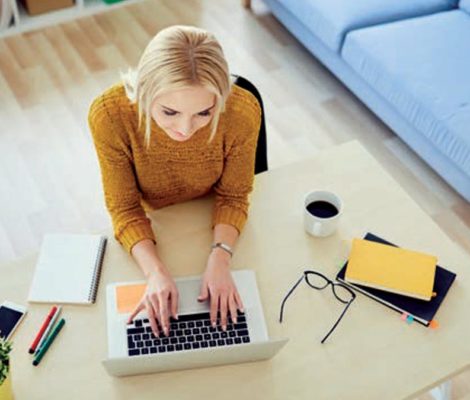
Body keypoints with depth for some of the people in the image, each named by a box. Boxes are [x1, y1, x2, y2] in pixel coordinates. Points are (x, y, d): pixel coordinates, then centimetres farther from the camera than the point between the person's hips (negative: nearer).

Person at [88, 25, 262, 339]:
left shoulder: (242, 111, -32)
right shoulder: (109, 114, -34)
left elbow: (233, 196, -15)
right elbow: (124, 208, -21)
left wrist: (220, 257, -32)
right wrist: (155, 271, -36)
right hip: (150, 229, 0)